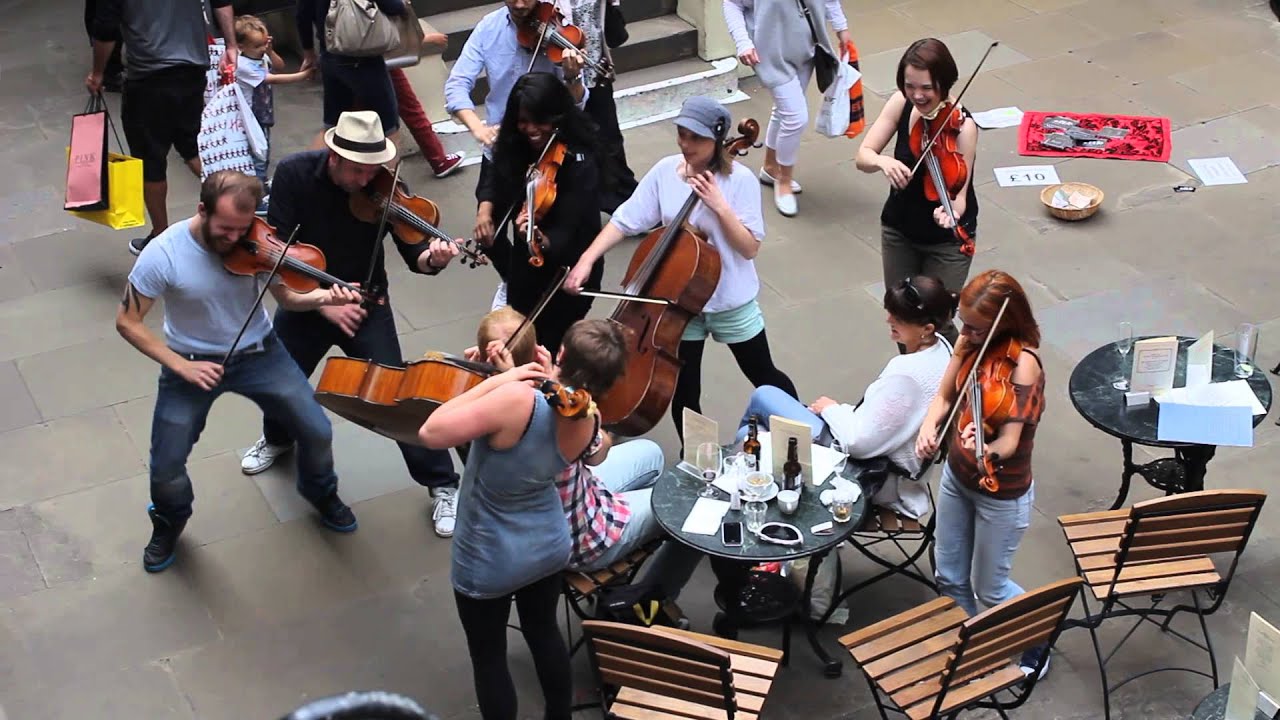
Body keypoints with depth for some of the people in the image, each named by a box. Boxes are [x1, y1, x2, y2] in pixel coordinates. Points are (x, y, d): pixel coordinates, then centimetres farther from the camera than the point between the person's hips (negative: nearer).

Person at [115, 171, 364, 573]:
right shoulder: (162, 255, -24)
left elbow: (286, 298, -5)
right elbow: (127, 322, -14)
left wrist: (323, 298, -26)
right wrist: (180, 365, -21)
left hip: (258, 353, 2)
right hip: (193, 363, -2)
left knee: (317, 431, 2)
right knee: (166, 466, -3)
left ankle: (320, 492, 36)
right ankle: (169, 522, 33)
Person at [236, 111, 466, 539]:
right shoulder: (294, 174, -20)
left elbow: (413, 254, -22)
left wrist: (431, 258, -47)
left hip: (365, 304, -2)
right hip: (305, 299, 2)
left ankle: (442, 484, 5)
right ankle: (278, 439, 54)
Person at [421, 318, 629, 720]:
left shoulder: (519, 399, -38)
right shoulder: (590, 421, -16)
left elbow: (432, 433, -30)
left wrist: (498, 380, -26)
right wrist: (549, 379, -5)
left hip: (489, 561, -5)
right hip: (550, 544, 6)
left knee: (488, 656, 18)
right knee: (543, 631, 31)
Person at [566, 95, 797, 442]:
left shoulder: (739, 179, -17)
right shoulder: (664, 171, -8)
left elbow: (750, 248, -19)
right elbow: (624, 221, -8)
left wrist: (719, 206, -29)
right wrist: (587, 260, -20)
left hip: (731, 303, -2)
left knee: (765, 378, 17)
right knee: (684, 395, 10)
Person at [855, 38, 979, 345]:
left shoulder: (962, 125, -25)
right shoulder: (901, 104, -12)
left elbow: (959, 193, -28)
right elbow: (863, 156, -14)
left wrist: (951, 212, -52)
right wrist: (883, 161, -37)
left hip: (946, 241, -4)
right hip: (898, 230, 5)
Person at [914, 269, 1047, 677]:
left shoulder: (1022, 365, -29)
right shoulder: (969, 342, -9)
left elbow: (1009, 442, -34)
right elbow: (945, 397, 0)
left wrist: (984, 451, -57)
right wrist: (929, 428, -22)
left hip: (1001, 494, -6)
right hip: (956, 476, 6)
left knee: (989, 588, 13)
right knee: (950, 578, 18)